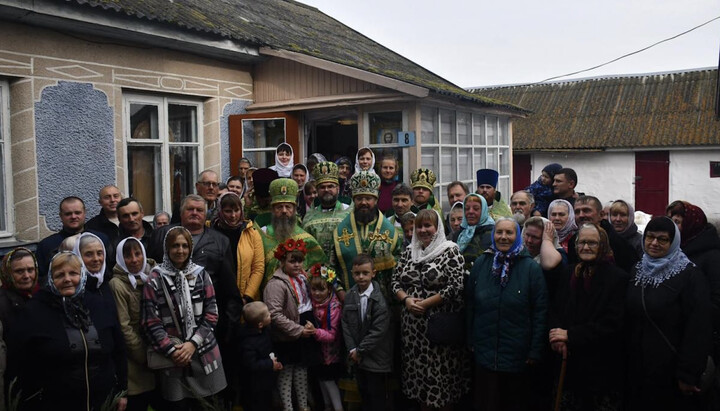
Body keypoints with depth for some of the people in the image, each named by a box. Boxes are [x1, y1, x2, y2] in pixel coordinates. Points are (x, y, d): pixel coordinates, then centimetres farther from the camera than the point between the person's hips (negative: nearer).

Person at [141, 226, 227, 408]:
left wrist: (193, 343, -10)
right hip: (174, 357, -2)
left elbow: (211, 314, 1)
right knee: (179, 405, 6)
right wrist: (171, 350, -13)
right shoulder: (155, 279, -3)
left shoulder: (201, 275, 3)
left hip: (203, 353, 2)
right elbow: (150, 321, -6)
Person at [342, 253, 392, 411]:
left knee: (377, 394, 7)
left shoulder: (379, 299, -17)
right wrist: (352, 349, -7)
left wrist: (360, 350, -14)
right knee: (363, 391, 20)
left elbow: (378, 331, -19)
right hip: (357, 355, 5)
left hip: (375, 356, -5)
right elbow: (346, 324, 2)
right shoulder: (349, 296, 0)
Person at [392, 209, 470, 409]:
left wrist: (425, 303, -16)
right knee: (418, 369, 13)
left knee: (440, 371, 3)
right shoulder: (408, 252, 9)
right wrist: (406, 299, -8)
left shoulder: (450, 251, -7)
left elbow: (455, 287, -15)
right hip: (412, 323, 5)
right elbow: (395, 282, 11)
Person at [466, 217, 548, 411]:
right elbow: (470, 304, 6)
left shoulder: (531, 268, -9)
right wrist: (470, 340, 6)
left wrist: (535, 351, -9)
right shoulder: (480, 263, 0)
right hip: (484, 352, 2)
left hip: (518, 354, -2)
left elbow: (540, 313, -8)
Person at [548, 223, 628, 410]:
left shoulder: (618, 277, -10)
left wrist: (571, 335, -18)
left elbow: (612, 323, -16)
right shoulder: (571, 274, 8)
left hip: (602, 367, -5)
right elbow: (555, 310, 9)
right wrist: (558, 335, -12)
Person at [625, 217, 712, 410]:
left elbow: (698, 329, -16)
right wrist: (624, 361, 6)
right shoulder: (637, 272, 8)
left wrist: (688, 374, -17)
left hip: (670, 373, -5)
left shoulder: (690, 275, -11)